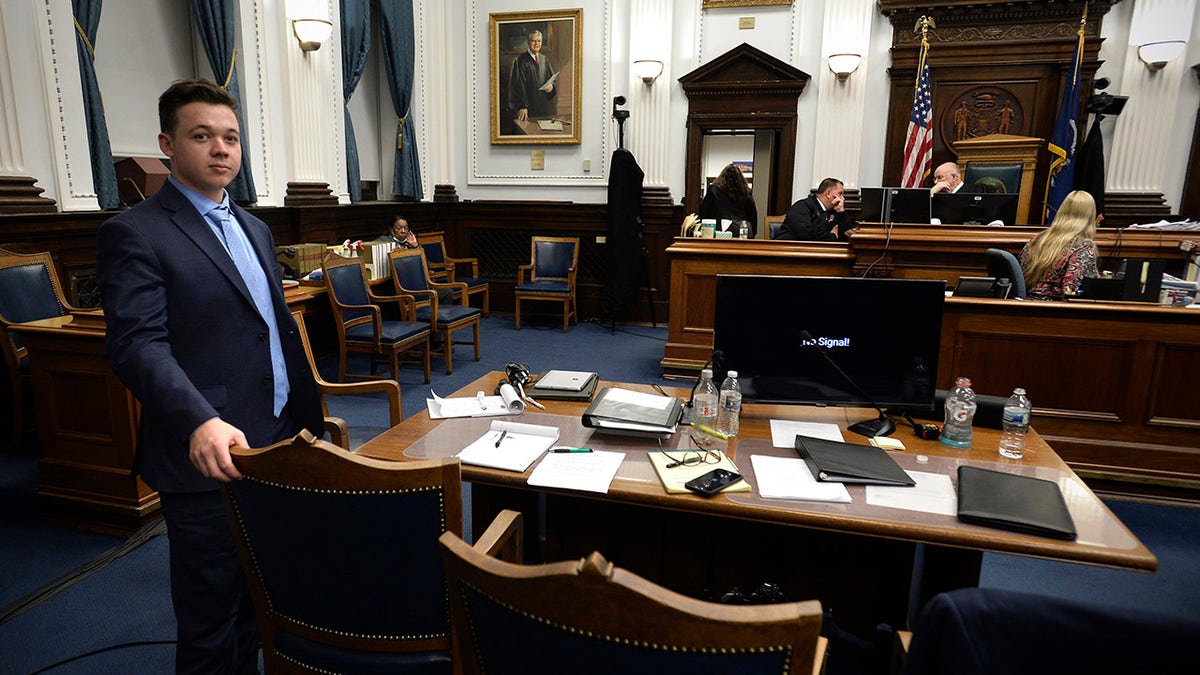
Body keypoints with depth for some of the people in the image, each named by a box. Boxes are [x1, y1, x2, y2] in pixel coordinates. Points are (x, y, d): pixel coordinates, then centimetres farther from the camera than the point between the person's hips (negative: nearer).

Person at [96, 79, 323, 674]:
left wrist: (308, 414, 16)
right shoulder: (133, 234, -9)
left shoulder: (253, 228, 15)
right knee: (212, 620, 9)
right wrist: (201, 422, -36)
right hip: (210, 455, -7)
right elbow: (138, 345, -21)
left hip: (278, 445, 7)